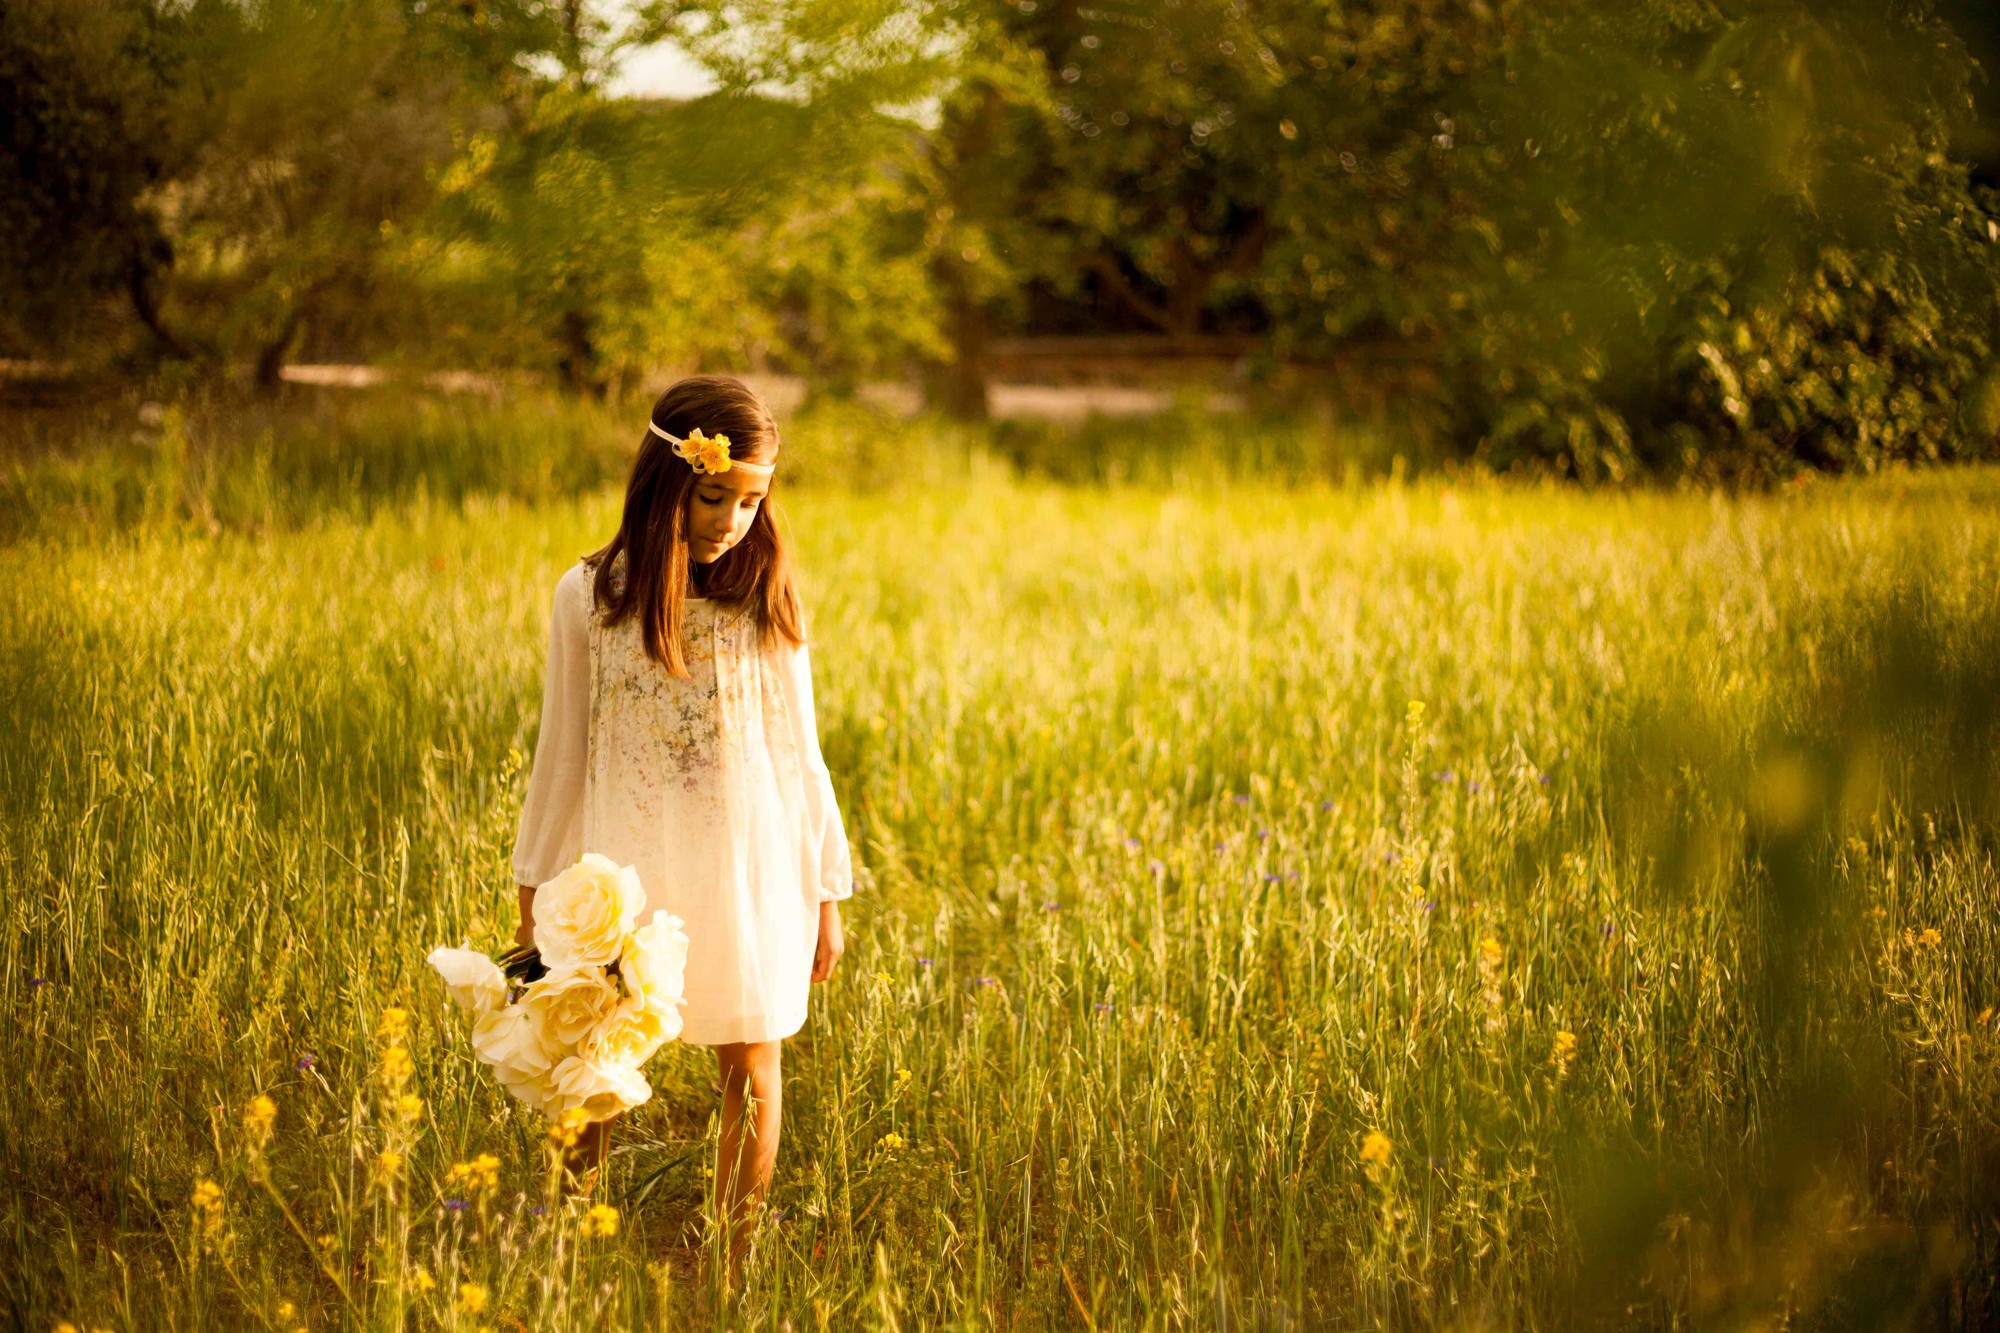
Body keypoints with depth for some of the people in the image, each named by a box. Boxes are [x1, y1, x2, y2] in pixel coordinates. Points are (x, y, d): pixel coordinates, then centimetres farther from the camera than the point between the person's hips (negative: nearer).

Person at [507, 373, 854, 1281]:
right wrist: (535, 893, 7)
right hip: (626, 873, -1)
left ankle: (736, 1276, 17)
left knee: (752, 1076, 5)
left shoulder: (769, 600, 0)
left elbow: (799, 755, 7)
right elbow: (561, 755, 5)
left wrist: (828, 892, 8)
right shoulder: (590, 596, -3)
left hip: (754, 877, 1)